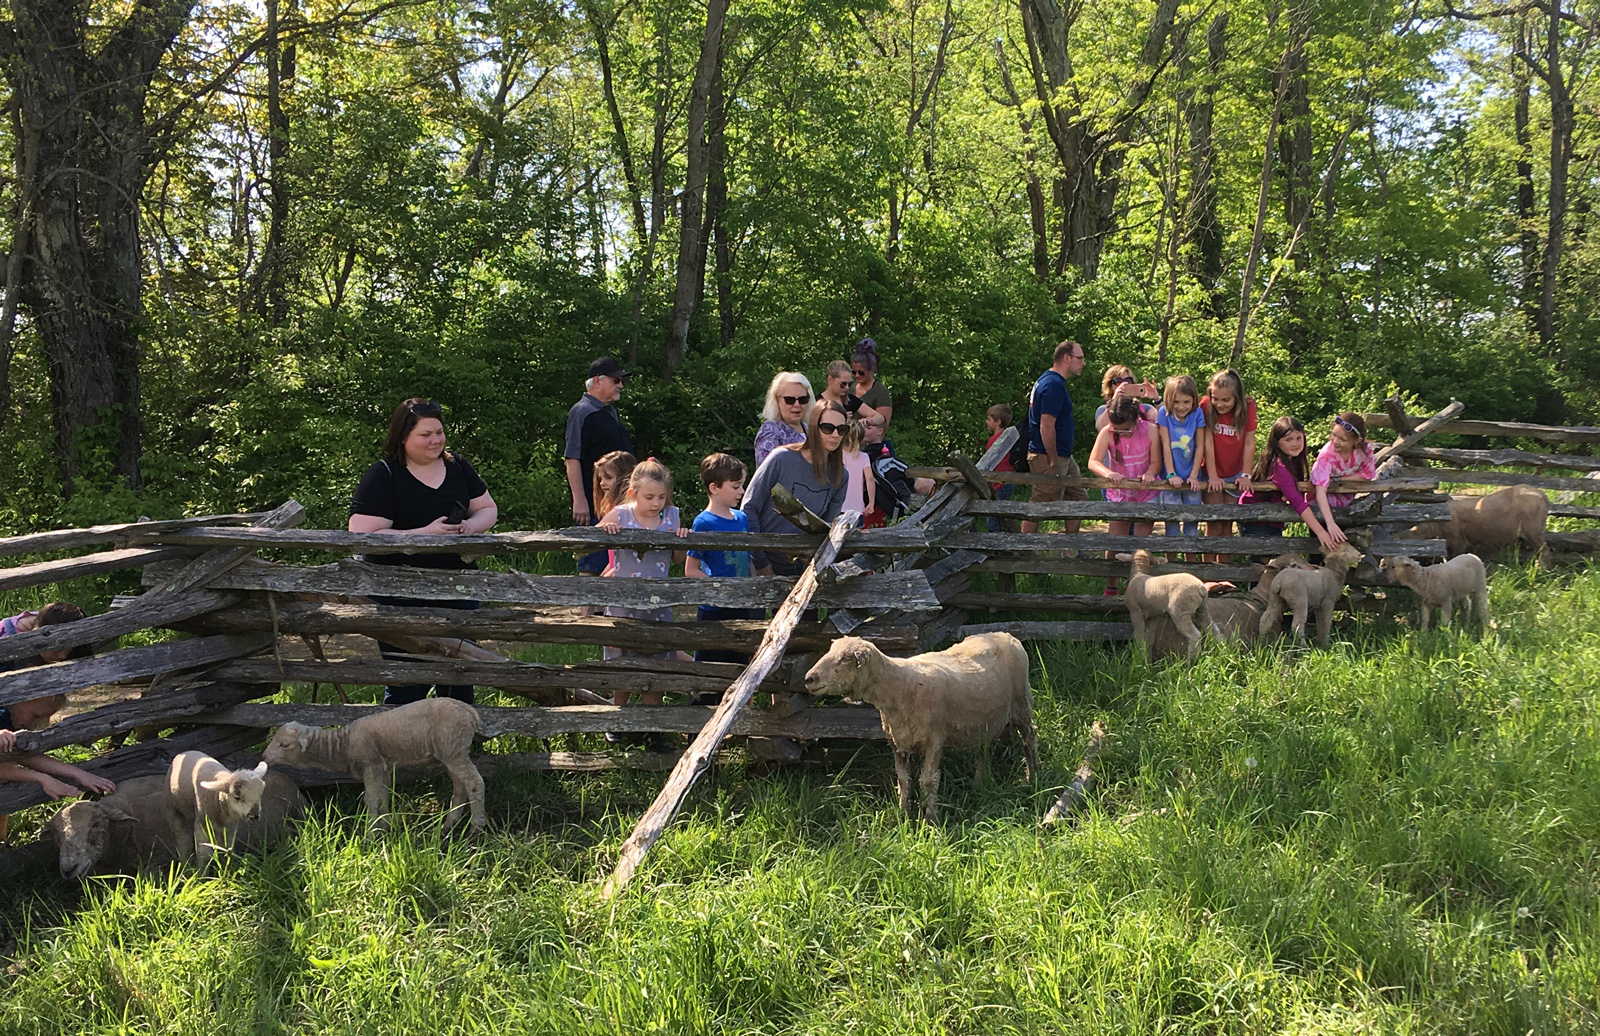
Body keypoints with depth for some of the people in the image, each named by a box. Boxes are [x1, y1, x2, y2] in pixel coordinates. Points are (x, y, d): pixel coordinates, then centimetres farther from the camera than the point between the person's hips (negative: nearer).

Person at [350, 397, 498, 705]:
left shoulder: (457, 466, 7)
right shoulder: (382, 477, -10)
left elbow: (488, 509, 15)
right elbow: (362, 536, -19)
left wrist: (469, 527, -9)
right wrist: (426, 534, -24)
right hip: (402, 602, -5)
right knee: (408, 686, -3)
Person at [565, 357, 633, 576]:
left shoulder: (611, 412, 19)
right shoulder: (582, 412, -9)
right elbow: (572, 459, -15)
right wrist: (579, 500, -21)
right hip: (593, 502, -9)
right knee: (591, 566, -9)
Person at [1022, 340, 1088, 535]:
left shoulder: (1047, 380, 14)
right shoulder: (1054, 385, -19)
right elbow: (1046, 426, -25)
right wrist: (1053, 462, -21)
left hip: (1063, 456, 11)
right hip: (1048, 458, -11)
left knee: (1078, 497, 15)